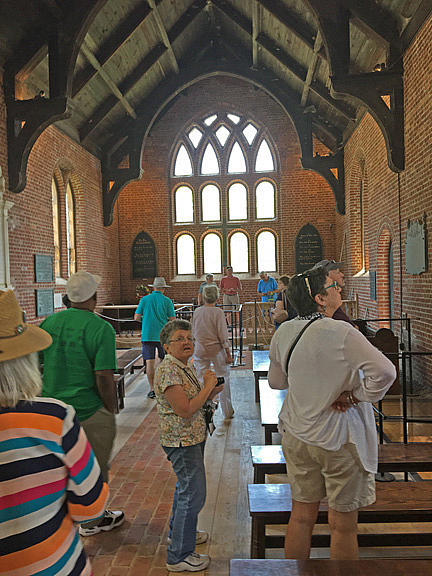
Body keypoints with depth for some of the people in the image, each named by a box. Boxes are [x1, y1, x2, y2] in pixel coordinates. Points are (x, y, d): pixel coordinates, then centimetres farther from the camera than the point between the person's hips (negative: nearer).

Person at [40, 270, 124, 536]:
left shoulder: (48, 323, 1)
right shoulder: (101, 328, -16)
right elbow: (104, 377, -20)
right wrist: (112, 411, -7)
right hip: (89, 412, -6)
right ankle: (92, 521, 32)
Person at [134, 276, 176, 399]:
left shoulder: (144, 299, 2)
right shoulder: (167, 301, -2)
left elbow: (136, 317, 0)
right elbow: (172, 320, -3)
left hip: (147, 335, 0)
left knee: (150, 362, 1)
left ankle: (152, 389, 0)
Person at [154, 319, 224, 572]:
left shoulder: (188, 366, 6)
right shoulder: (168, 370, -24)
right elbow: (185, 410, -28)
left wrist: (211, 393, 1)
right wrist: (208, 387, -20)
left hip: (194, 437, 10)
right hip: (182, 441, -10)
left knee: (186, 487, 25)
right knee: (193, 495, -3)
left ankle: (179, 530, 47)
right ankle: (180, 556, 13)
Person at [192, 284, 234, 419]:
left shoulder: (197, 312, 0)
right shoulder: (218, 312, -12)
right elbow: (223, 335, -12)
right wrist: (228, 354, -6)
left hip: (200, 351, 3)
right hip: (216, 349, -3)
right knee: (223, 379, 13)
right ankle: (227, 412, 23)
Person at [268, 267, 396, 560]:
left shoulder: (283, 332, -3)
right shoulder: (340, 332, -22)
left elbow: (276, 381, 9)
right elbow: (385, 371, -27)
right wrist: (353, 396, -15)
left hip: (296, 434, 6)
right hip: (339, 438, -6)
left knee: (301, 515, 20)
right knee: (343, 525, 13)